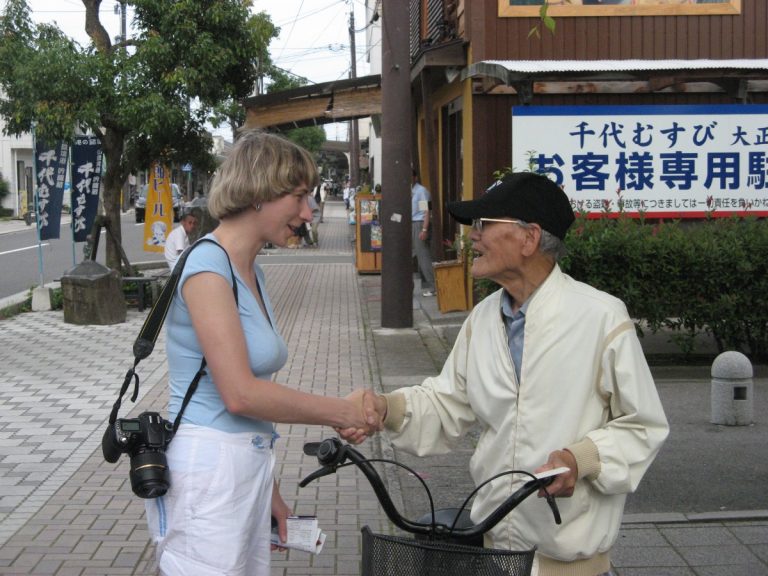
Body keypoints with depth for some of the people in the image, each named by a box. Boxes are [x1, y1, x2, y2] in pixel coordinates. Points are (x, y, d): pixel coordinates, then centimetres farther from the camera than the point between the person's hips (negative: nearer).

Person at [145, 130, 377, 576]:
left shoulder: (251, 271, 13)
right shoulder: (208, 266, -14)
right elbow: (240, 394, -20)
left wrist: (269, 491, 15)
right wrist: (342, 412, -11)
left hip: (248, 468, 8)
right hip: (206, 472, -8)